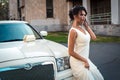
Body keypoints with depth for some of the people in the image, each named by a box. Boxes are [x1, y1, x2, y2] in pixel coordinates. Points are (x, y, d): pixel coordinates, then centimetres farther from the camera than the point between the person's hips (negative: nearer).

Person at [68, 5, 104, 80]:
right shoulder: (73, 31, -19)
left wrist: (86, 25, 4)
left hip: (85, 60, 9)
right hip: (78, 62, -8)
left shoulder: (83, 28, 5)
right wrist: (85, 61, -14)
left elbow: (94, 37, 6)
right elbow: (71, 52, -19)